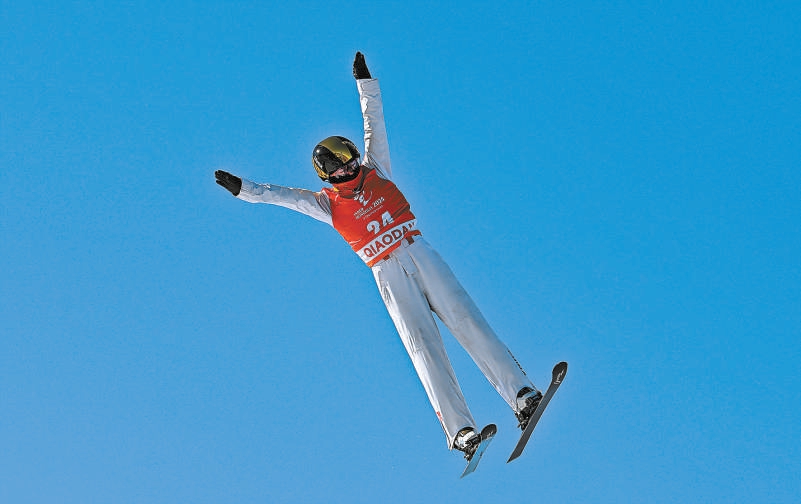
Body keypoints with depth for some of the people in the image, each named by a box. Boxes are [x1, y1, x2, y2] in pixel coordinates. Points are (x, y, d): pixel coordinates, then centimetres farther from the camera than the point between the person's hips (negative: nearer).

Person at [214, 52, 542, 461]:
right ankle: (460, 431, -22)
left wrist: (364, 82, 15)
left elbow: (374, 122, 17)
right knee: (423, 345, -13)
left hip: (419, 255, 2)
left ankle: (521, 395, -18)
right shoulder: (327, 203, 10)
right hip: (387, 274, -2)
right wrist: (242, 188, -2)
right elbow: (279, 195, 8)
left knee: (466, 321, -11)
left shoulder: (376, 171, 15)